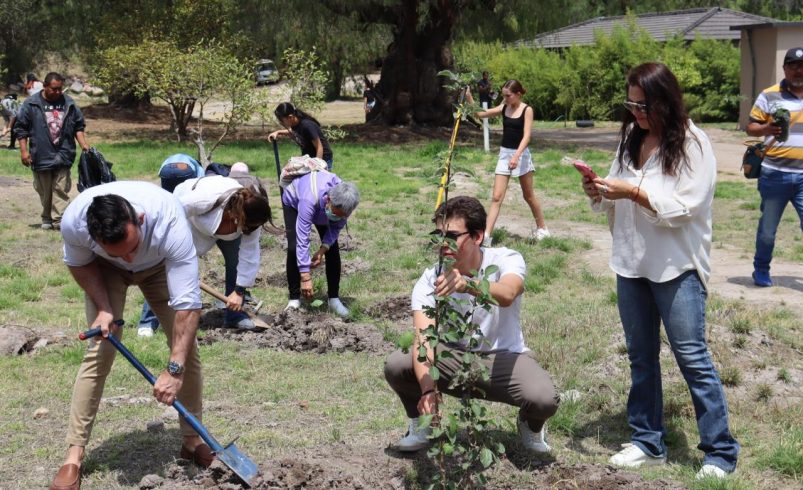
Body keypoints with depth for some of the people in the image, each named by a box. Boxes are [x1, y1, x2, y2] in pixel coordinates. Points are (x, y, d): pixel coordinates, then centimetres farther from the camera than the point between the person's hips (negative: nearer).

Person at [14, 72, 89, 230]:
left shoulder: (69, 104, 5)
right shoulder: (31, 104, -2)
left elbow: (78, 126, 13)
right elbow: (21, 128, 1)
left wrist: (84, 144, 1)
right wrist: (24, 150, -5)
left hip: (63, 156, 1)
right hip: (41, 156, -1)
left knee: (61, 189, -6)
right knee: (45, 191, 8)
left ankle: (59, 220, -8)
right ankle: (47, 219, 21)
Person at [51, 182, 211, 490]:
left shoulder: (170, 223, -45)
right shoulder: (74, 221, -39)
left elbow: (187, 303, -41)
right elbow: (78, 263, -12)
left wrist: (175, 369, -41)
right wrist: (104, 307, -25)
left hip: (159, 265, 0)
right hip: (104, 269, 0)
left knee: (186, 345, -7)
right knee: (100, 350, -14)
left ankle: (192, 440, 9)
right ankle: (74, 454, -7)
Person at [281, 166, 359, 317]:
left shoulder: (345, 202, -35)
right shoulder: (310, 200, -49)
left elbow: (336, 228, -16)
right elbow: (302, 240, -48)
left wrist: (322, 249, -31)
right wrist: (305, 277, -49)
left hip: (322, 206, 3)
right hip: (294, 200, -3)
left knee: (333, 249, -10)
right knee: (294, 248, -18)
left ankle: (334, 298, -1)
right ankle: (294, 298, -6)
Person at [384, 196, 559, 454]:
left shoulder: (506, 260, -16)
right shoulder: (430, 280, -13)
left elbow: (506, 295, -41)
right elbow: (423, 339, -26)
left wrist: (466, 284, -62)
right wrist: (428, 388, -44)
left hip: (504, 358, -2)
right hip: (453, 358, 2)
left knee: (544, 399, -32)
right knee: (395, 366, -24)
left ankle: (530, 424, 9)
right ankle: (421, 423, 9)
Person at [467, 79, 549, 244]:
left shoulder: (527, 110, -10)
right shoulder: (504, 108, 5)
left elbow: (526, 136, -18)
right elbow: (480, 113, 4)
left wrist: (516, 155, -30)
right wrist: (469, 98, -11)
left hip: (521, 154, -4)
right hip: (504, 153, 4)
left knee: (528, 196, 10)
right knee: (496, 197, -3)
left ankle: (542, 228, 29)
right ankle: (486, 235, -8)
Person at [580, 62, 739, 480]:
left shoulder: (691, 143, -11)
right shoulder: (631, 137, 8)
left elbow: (684, 208, -18)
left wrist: (634, 191, -23)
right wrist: (598, 192, -7)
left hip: (677, 268, -6)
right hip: (631, 263, 7)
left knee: (692, 358, -5)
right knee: (641, 356, 13)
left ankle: (720, 452, 4)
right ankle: (648, 441, 25)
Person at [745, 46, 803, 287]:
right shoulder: (770, 96, 2)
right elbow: (751, 127, 0)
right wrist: (766, 129, -20)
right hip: (775, 174, -2)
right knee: (768, 228, 8)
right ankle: (761, 270, 26)